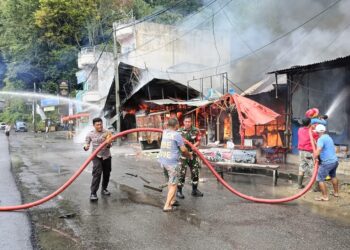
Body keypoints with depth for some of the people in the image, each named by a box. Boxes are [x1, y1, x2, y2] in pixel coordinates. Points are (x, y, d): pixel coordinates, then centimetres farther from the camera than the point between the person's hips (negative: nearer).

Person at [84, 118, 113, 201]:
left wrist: (109, 144, -30)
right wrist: (86, 147, -23)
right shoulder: (90, 134, -4)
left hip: (107, 156, 3)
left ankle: (104, 189, 33)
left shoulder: (107, 132, -4)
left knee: (107, 174, 11)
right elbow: (86, 144, 1)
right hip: (97, 156, -2)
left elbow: (110, 144, -5)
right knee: (97, 173, -17)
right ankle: (93, 193, -16)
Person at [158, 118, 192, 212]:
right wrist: (189, 155, 10)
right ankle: (167, 206, 0)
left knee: (170, 181, 22)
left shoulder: (165, 132, 9)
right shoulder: (176, 135, -12)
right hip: (172, 162, -7)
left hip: (162, 161, 7)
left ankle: (172, 200, 28)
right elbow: (183, 149, -10)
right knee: (173, 184, 1)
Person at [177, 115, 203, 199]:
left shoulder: (196, 131, -2)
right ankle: (179, 191, 9)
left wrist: (193, 146, -16)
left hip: (192, 154, 4)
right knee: (182, 173, -4)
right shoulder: (180, 131, -8)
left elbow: (198, 141, 2)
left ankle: (194, 190, 25)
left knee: (195, 172, 10)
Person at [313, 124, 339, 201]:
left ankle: (325, 196, 3)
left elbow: (318, 150, -31)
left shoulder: (321, 139, -15)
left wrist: (315, 158, -19)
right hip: (335, 160, 9)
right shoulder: (329, 137, 14)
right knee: (333, 176, 29)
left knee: (320, 179, 0)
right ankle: (336, 193, 42)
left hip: (327, 162, -9)